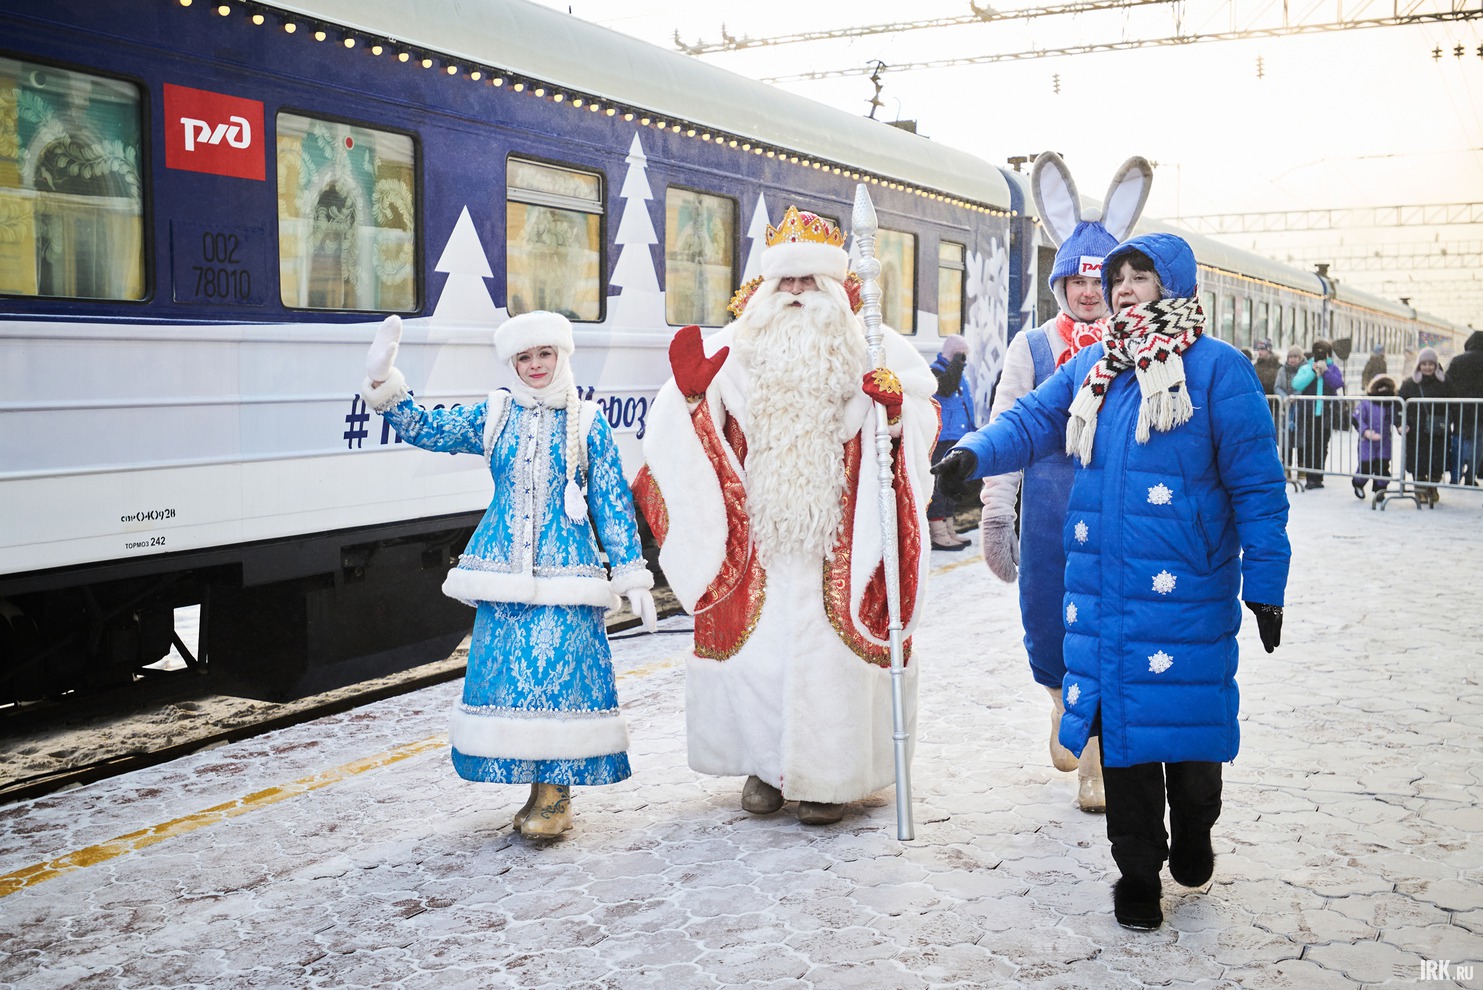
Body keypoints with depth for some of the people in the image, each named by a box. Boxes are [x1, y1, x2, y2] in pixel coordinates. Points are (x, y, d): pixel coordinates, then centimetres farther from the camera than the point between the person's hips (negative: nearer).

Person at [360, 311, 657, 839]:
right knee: (505, 673, 2)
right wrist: (384, 384, -8)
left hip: (565, 575, -2)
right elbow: (424, 429, 7)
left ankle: (556, 792, 5)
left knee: (560, 671, -8)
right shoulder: (494, 415, 9)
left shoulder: (587, 422, 4)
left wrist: (632, 574, 3)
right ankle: (537, 789, 15)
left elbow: (613, 503, 5)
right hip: (503, 573, 3)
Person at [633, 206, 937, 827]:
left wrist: (893, 404, -19)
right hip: (758, 538, 2)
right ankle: (766, 762, 21)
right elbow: (709, 433, 13)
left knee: (829, 648, 0)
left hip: (837, 541, -2)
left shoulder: (869, 349, 3)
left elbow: (922, 409, 1)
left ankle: (829, 774, 14)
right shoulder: (738, 349, 9)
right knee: (756, 643, 4)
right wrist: (691, 394, -6)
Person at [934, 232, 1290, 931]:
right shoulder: (1091, 369, 12)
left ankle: (1192, 840, 36)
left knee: (1186, 718, 5)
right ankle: (1138, 873, 24)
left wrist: (1265, 584, -5)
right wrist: (974, 451, -16)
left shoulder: (1217, 369, -4)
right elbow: (1031, 421, 6)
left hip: (1187, 591, -4)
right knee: (1120, 721, 8)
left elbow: (1257, 485, -4)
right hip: (1102, 586, 4)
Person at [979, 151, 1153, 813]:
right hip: (1050, 508, 0)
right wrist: (994, 517, 0)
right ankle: (1064, 700, 39)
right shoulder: (1031, 348, 5)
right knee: (1046, 622, 4)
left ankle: (1096, 762, 13)